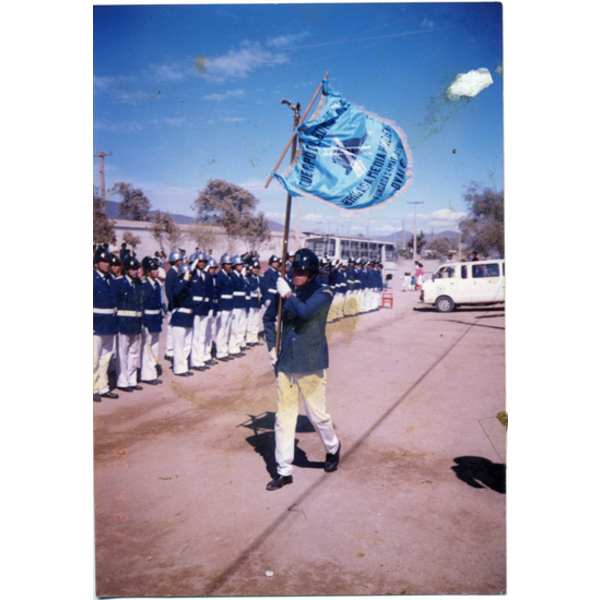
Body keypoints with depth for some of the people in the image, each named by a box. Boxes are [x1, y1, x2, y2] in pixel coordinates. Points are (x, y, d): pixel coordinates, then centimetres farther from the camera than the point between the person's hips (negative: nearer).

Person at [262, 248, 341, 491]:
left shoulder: (323, 293, -9)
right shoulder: (286, 290, 5)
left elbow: (304, 311, -29)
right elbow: (269, 318, 20)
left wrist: (287, 294, -16)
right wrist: (272, 347, 12)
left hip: (311, 364, -4)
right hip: (285, 363, 4)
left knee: (317, 413, 6)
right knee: (284, 416, 7)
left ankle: (332, 447, 37)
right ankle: (284, 471, 17)